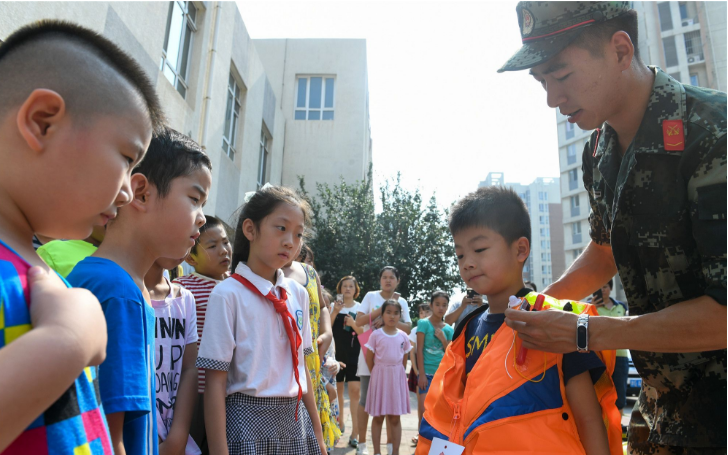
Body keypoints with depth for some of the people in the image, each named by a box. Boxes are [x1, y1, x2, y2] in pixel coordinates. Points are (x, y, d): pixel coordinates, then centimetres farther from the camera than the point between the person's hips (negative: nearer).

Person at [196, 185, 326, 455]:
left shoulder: (298, 294, 3)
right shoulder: (229, 294, -14)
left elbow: (301, 366, 10)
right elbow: (215, 382, -13)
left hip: (295, 420, 5)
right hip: (249, 421, -5)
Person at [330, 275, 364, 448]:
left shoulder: (360, 308, 3)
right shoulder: (334, 305, 5)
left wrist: (354, 324, -17)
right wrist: (335, 311, -18)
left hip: (355, 354, -2)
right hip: (337, 353, 2)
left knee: (354, 390, -10)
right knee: (337, 389, 12)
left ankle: (355, 433, -7)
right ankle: (339, 423, 32)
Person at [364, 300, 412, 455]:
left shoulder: (403, 336, 2)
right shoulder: (376, 335, -6)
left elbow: (404, 359, 11)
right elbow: (369, 358, -1)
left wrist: (397, 373, 6)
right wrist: (377, 374, 1)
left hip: (397, 378, 2)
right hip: (380, 377, -2)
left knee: (395, 418, 8)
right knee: (378, 418, 6)